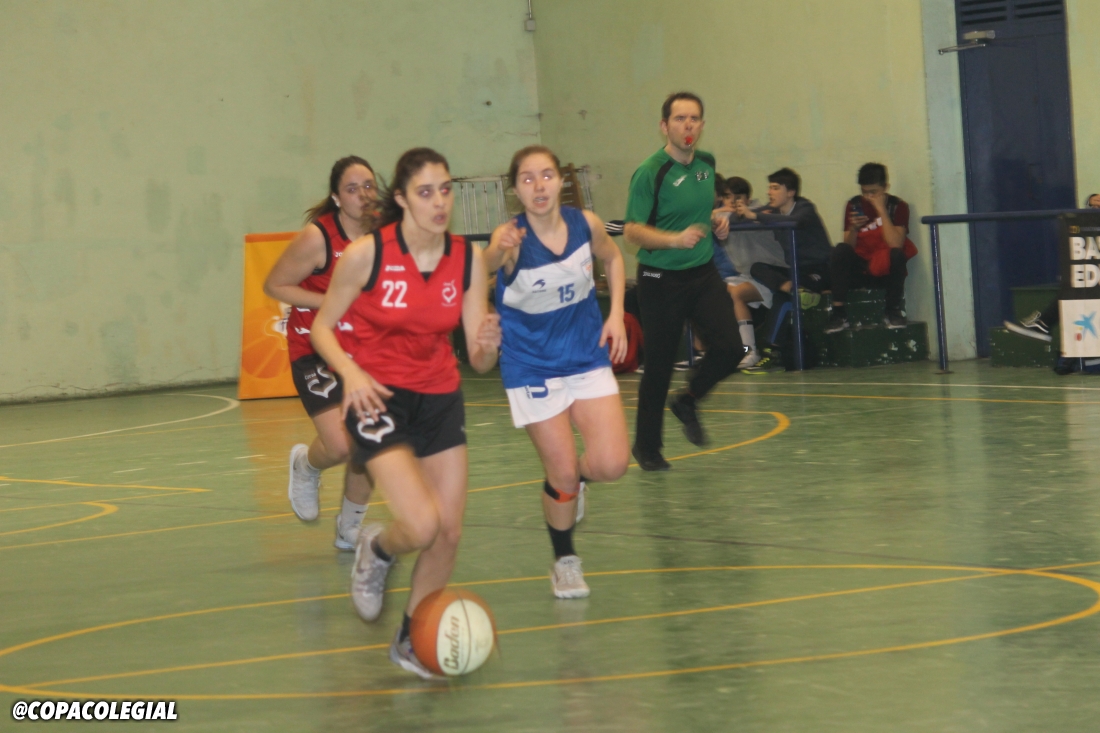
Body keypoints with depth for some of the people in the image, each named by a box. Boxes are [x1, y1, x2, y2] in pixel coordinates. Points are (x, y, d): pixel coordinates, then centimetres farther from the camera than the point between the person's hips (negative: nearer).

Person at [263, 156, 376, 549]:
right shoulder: (317, 238, -19)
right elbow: (274, 286, -11)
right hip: (314, 350, -5)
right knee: (340, 446, -19)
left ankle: (349, 529, 26)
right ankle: (305, 464, 20)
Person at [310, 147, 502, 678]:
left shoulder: (468, 258, -5)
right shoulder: (366, 254, -16)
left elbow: (478, 360, -5)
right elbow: (322, 326, -5)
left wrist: (487, 346, -29)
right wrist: (350, 372, -23)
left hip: (440, 396, 5)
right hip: (378, 396, -4)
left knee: (449, 534, 2)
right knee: (422, 526, -20)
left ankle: (412, 641, 25)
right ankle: (377, 549, 18)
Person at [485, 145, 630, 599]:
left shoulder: (586, 224, -11)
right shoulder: (512, 237, -22)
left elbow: (612, 259, 11)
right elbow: (487, 265, -45)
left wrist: (615, 315, 0)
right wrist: (500, 252, -68)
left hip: (587, 356, 3)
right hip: (532, 366, -3)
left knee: (611, 464, -10)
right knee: (562, 476, -3)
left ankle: (572, 478, 27)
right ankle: (564, 561, 23)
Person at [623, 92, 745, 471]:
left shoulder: (707, 164, 7)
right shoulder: (650, 172, -15)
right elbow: (632, 230, -18)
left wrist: (716, 221, 5)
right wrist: (676, 239, -31)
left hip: (703, 273, 6)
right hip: (661, 279, -6)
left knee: (729, 348, -7)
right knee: (659, 365, 1)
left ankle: (687, 403, 21)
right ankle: (646, 446, 20)